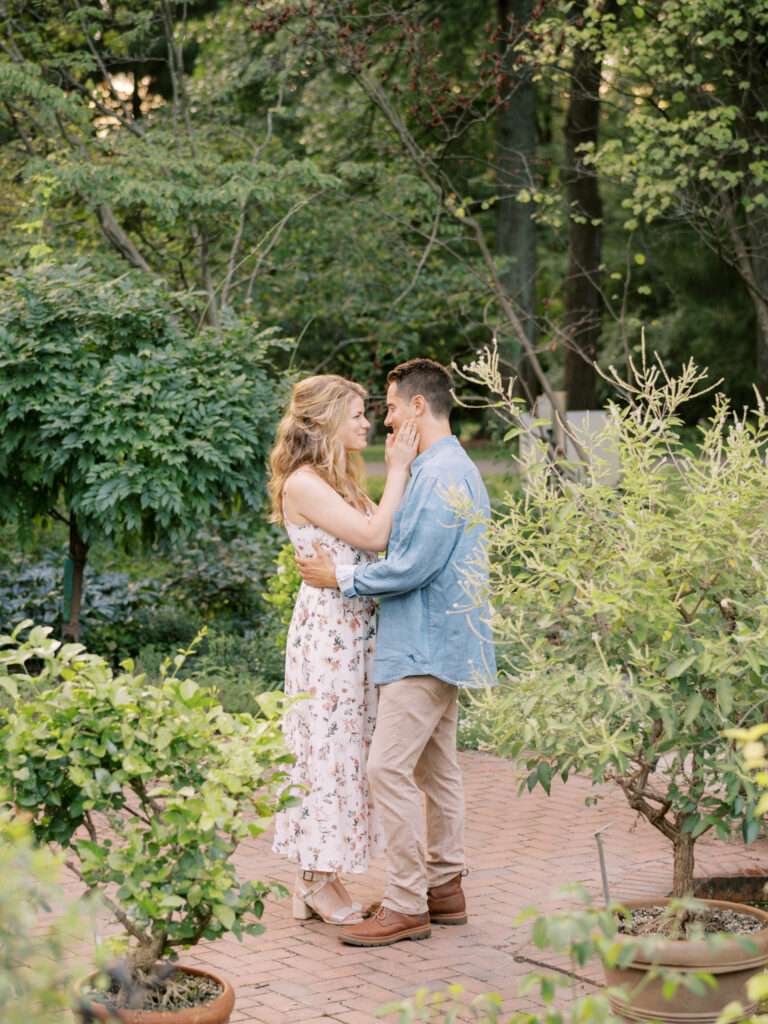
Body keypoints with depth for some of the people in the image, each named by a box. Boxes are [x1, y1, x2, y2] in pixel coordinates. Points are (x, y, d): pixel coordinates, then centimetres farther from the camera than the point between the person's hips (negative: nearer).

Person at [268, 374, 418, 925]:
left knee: (347, 749, 10)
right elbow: (373, 536, -18)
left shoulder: (341, 481, 17)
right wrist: (399, 468, -12)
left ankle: (321, 881, 16)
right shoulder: (303, 484, -13)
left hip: (358, 629, 9)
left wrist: (404, 468, 8)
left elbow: (387, 535, 9)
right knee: (329, 747, -4)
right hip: (327, 628, -9)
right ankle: (319, 884, 5)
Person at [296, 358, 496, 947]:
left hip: (426, 648, -11)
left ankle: (407, 906, -8)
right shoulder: (455, 469, 17)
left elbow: (412, 567, -22)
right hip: (443, 644, 11)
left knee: (390, 768, -11)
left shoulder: (441, 475, -18)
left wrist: (342, 578, -10)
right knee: (437, 769, 15)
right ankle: (444, 889, 22)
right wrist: (348, 571, 21)